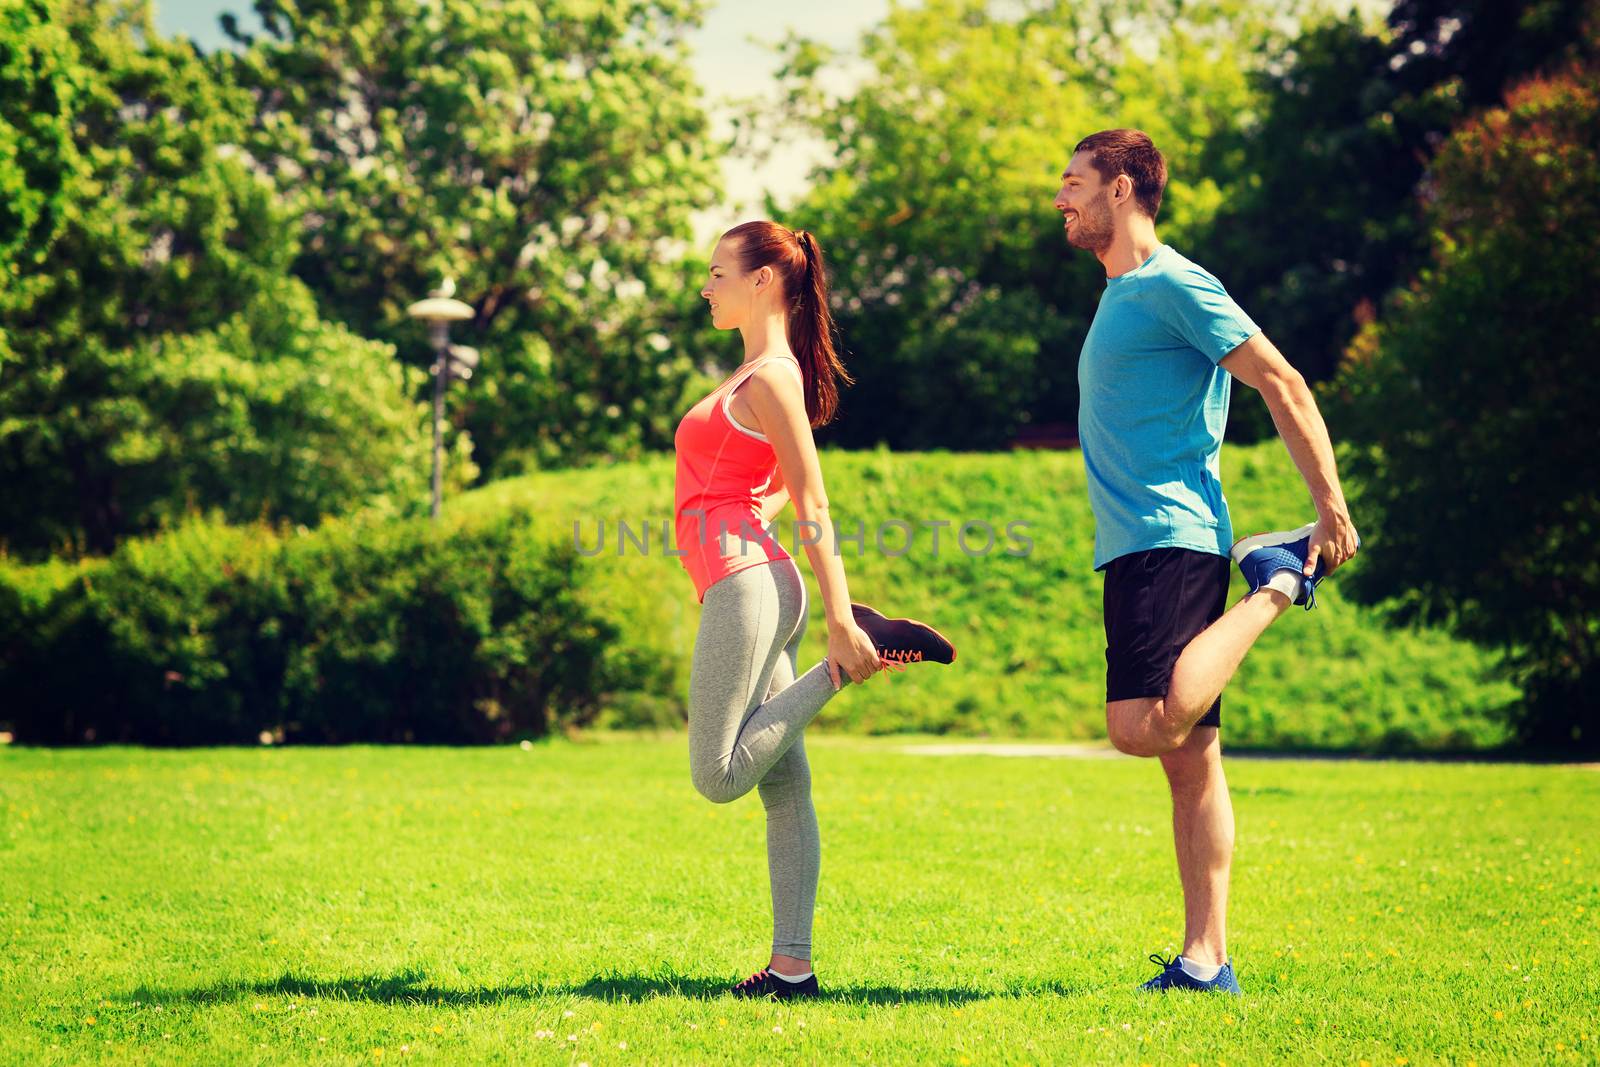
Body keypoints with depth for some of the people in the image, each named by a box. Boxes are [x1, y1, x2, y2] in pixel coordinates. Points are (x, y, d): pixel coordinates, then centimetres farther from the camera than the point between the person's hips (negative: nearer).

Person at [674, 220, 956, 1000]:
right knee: (784, 787, 5)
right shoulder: (762, 372, 18)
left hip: (745, 585, -10)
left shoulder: (771, 377, -10)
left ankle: (858, 648, -9)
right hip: (747, 587, 10)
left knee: (720, 775, -11)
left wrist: (839, 619, -17)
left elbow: (812, 503, -14)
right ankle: (791, 965, 4)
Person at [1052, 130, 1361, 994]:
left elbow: (1281, 384, -12)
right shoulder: (1122, 296, 22)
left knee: (1145, 726, -25)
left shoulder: (1172, 286, -8)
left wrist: (1332, 509, -15)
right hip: (1136, 547, 9)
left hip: (1170, 541, -9)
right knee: (1189, 757, 5)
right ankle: (1206, 959, 4)